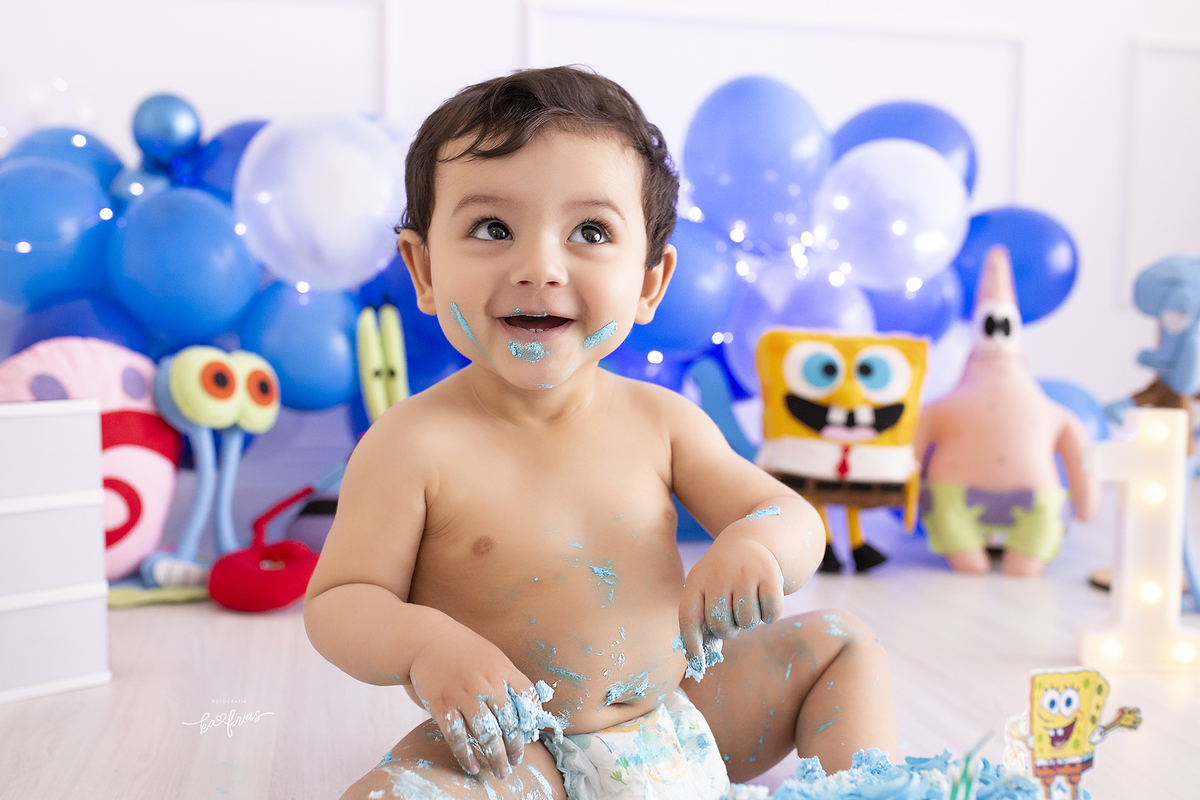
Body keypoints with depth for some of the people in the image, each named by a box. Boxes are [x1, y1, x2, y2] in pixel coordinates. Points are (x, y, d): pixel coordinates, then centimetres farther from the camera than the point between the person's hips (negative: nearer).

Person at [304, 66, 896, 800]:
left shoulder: (660, 419, -6)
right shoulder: (414, 445, -18)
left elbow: (793, 518, -2)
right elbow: (337, 603, -11)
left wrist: (758, 543, -27)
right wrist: (423, 645, -33)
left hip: (674, 716, 4)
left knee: (842, 642, 6)